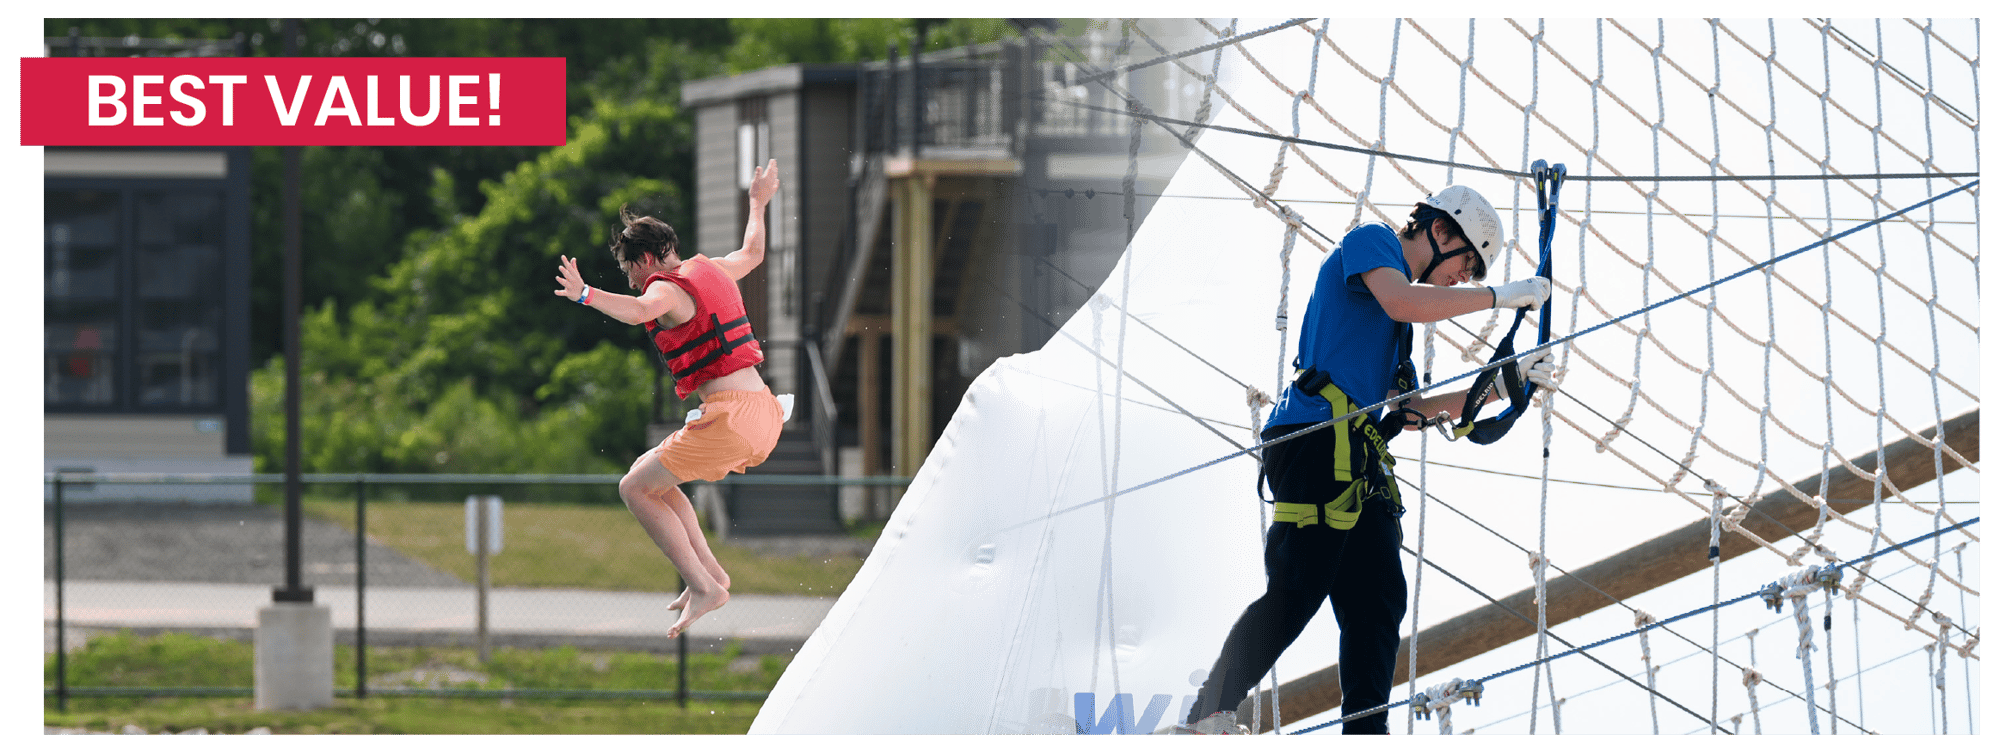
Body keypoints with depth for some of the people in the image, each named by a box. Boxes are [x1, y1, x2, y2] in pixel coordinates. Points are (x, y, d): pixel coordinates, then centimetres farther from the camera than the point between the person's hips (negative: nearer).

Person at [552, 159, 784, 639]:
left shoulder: (667, 288, -7)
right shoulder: (710, 271, 18)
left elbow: (639, 310, -33)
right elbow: (753, 253, 41)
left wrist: (585, 294, -42)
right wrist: (758, 202, 58)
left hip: (729, 418, -9)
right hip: (765, 414, 9)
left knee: (635, 488, -2)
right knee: (652, 474, 23)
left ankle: (703, 585, -9)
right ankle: (709, 571, 14)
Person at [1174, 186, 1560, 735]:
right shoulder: (1370, 241, 6)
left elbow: (1411, 412, 30)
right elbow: (1402, 301, -16)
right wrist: (1500, 296, -8)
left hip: (1360, 463, 10)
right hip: (1320, 437, -10)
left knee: (1378, 603, -1)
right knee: (1296, 593, -16)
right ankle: (1208, 719, -13)